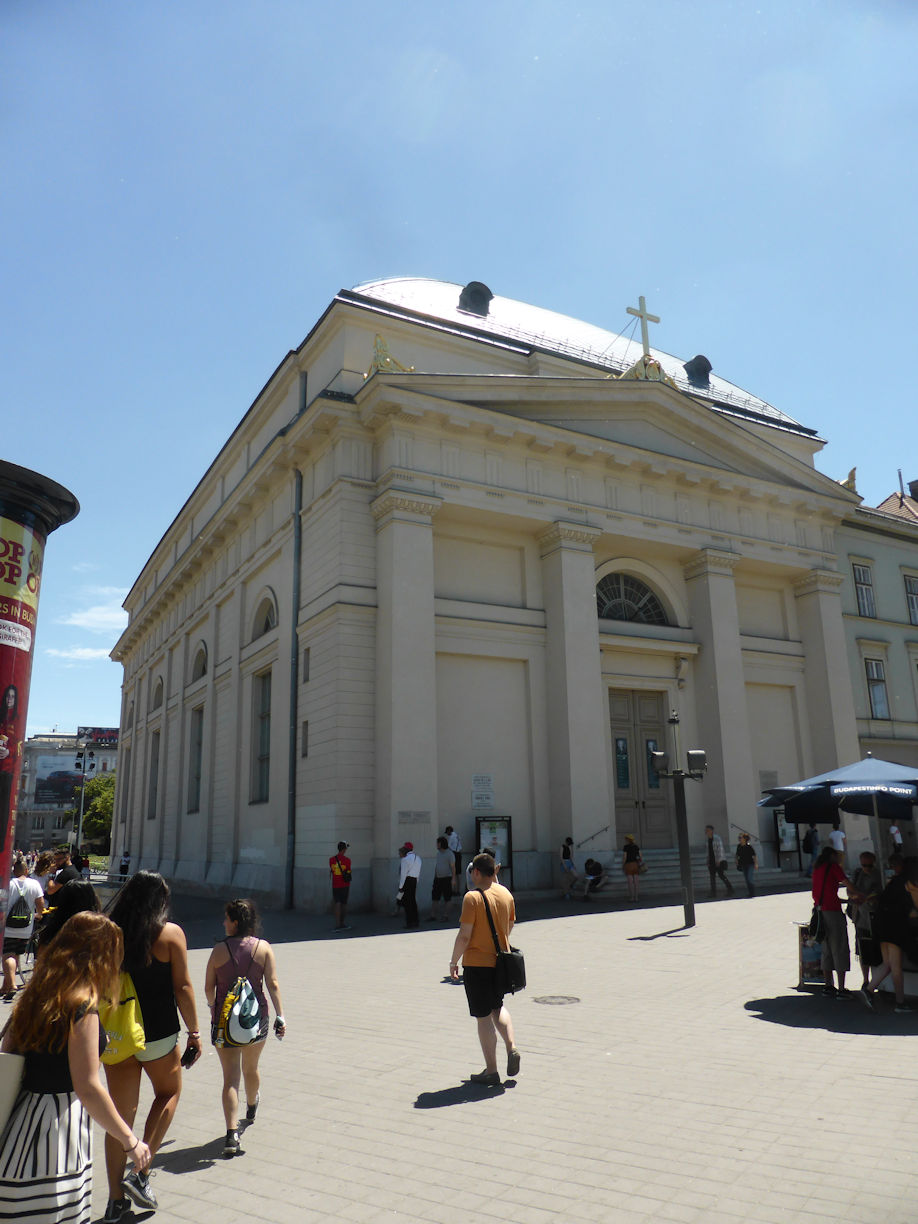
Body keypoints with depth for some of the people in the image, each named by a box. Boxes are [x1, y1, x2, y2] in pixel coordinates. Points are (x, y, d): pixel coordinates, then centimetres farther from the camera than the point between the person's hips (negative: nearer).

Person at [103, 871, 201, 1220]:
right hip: (158, 1036, -3)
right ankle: (140, 1172, 12)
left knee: (121, 1112, 14)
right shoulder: (170, 933, -11)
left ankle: (115, 1199, 21)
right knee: (169, 1092, 22)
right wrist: (194, 1033, -1)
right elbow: (182, 987, -11)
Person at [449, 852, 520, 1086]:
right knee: (497, 1007, 25)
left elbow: (464, 936, -18)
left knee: (484, 1017, 4)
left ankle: (491, 1072, 11)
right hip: (501, 962, 6)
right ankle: (512, 1048, 8)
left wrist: (453, 961, -5)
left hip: (477, 964, -6)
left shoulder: (473, 897, -17)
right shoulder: (506, 894, 2)